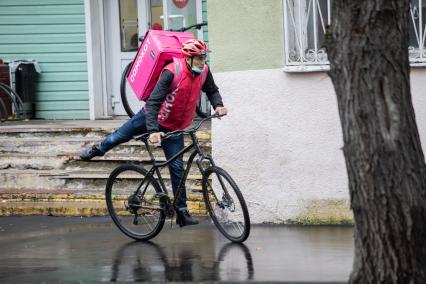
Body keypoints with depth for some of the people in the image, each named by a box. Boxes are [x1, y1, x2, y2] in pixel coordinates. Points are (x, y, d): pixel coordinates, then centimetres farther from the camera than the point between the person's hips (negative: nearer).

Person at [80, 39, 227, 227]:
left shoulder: (204, 71, -14)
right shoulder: (172, 72, -31)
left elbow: (212, 91, 7)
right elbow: (153, 102, -34)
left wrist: (218, 105, -15)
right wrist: (153, 131, -43)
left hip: (174, 127, 3)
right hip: (153, 118, -3)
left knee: (177, 169, 0)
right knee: (121, 136, 17)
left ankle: (182, 212, 4)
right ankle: (98, 150, 50)